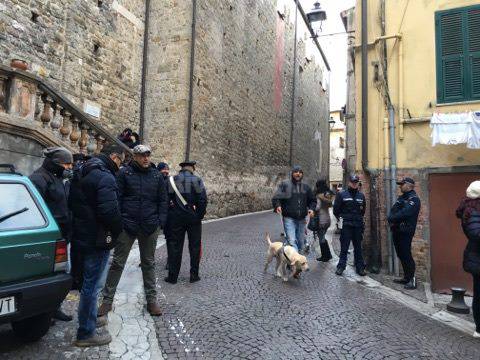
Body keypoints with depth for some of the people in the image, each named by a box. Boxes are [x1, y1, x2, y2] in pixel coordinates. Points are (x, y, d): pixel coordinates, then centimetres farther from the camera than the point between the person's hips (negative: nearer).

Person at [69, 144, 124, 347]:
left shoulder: (82, 173, 12)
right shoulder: (105, 177, -20)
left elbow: (72, 203, 18)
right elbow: (109, 210, -29)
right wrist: (117, 230, -12)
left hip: (82, 236, 10)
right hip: (97, 240, -10)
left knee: (89, 282, 23)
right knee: (92, 285, 1)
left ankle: (90, 320, 39)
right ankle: (85, 334, 14)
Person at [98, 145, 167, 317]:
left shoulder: (157, 176, 6)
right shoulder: (124, 173, -2)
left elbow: (162, 201, 7)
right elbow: (116, 198, -3)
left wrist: (160, 222, -1)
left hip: (150, 227, 2)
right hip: (127, 225, -2)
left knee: (149, 263, 13)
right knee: (117, 262, 5)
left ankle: (151, 300, 24)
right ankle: (107, 300, 20)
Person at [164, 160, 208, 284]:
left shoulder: (172, 180, 0)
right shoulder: (197, 180, -5)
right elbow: (203, 200, -11)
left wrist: (169, 215, 6)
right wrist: (200, 215, -1)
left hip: (176, 218, 1)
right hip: (193, 218, -1)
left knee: (175, 246, 9)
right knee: (194, 246, 10)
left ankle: (172, 276, 14)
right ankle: (194, 275, 16)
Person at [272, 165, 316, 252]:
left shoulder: (306, 187, 13)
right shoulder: (284, 184, -1)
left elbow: (313, 200, 21)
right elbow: (276, 198, -5)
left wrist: (311, 208, 1)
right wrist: (278, 206, -26)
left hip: (301, 219, 5)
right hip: (289, 219, -5)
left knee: (301, 243, 14)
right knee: (292, 241, -17)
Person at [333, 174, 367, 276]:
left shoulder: (361, 196, 13)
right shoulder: (341, 194, 0)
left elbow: (363, 210, 22)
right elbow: (336, 209, 1)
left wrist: (359, 218, 11)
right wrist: (340, 218, -4)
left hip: (358, 225, 4)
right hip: (346, 225, -4)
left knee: (358, 247, 10)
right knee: (344, 247, -1)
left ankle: (360, 267, 18)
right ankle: (341, 266, 7)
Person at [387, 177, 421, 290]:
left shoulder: (413, 199, -9)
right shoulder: (401, 198, 19)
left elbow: (404, 213, -21)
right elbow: (393, 211, 13)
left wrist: (392, 218, -11)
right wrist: (391, 219, -7)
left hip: (405, 231, -9)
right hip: (396, 230, 9)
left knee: (406, 255, -8)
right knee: (401, 255, 14)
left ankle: (412, 280, 0)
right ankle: (406, 277, 24)